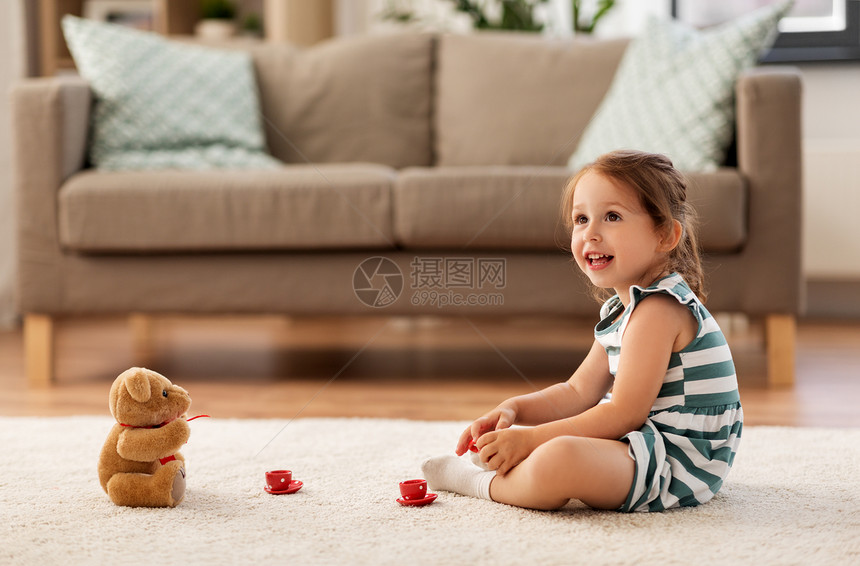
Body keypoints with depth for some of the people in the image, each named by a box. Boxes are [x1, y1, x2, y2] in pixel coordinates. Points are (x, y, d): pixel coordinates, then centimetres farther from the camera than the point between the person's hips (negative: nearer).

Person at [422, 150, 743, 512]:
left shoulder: (658, 309, -20)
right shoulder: (623, 308, 14)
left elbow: (625, 414, -23)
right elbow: (577, 393, 15)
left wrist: (531, 438, -20)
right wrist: (514, 410, -2)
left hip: (678, 465, -12)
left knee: (558, 460, -32)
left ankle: (480, 482, -8)